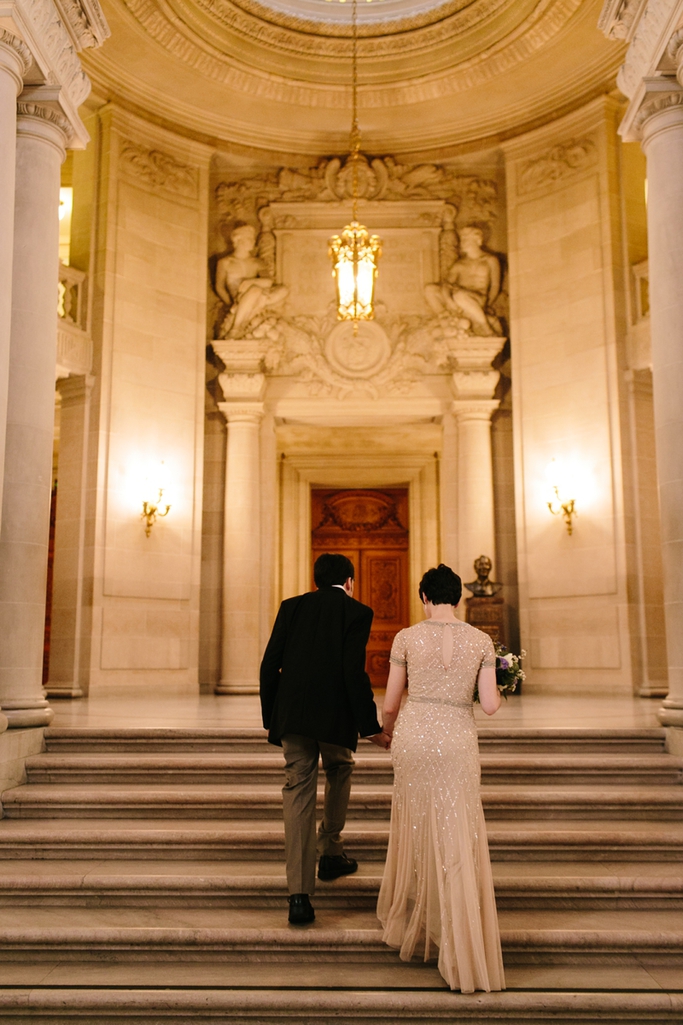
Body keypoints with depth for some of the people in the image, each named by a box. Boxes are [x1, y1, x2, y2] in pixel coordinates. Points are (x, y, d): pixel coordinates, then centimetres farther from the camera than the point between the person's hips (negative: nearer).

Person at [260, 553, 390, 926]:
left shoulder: (291, 606, 10)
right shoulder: (356, 612, -1)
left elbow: (269, 665, 5)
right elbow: (354, 671, -12)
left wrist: (270, 718, 14)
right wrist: (370, 726, -7)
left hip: (292, 715, 3)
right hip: (334, 716, -2)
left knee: (297, 793, 5)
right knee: (339, 771, 27)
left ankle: (299, 895, 0)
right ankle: (330, 852, 31)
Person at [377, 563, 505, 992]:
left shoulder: (407, 638, -4)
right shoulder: (481, 641, -2)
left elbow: (390, 703, 2)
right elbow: (490, 705, -3)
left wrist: (388, 730, 23)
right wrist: (502, 693, 20)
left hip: (413, 735, 0)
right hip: (458, 741, 0)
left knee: (415, 829, 18)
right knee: (458, 840, 8)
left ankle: (410, 925, 35)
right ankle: (460, 945, 10)